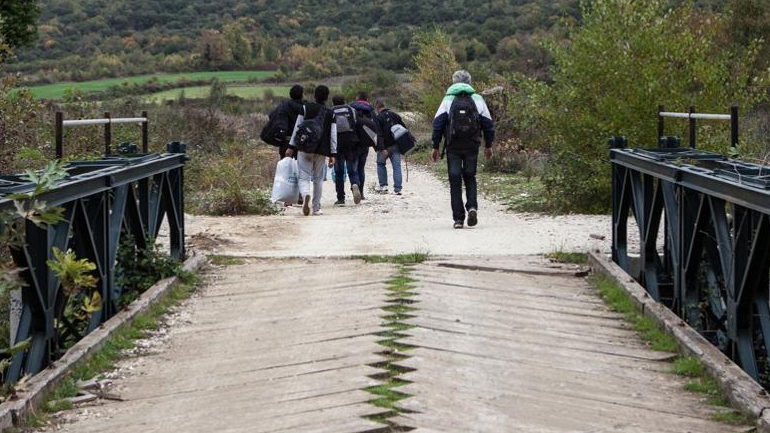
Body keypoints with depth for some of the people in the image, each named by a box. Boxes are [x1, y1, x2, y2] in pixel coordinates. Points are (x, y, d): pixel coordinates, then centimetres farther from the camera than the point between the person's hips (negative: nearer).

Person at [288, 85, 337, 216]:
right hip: (321, 151, 1)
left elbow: (297, 128, 0)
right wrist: (333, 154, 6)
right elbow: (333, 136, 3)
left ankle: (305, 194, -32)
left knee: (304, 176, -1)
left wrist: (292, 147, 4)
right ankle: (316, 208, 14)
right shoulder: (331, 114, 4)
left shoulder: (306, 108, 1)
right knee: (318, 178, 13)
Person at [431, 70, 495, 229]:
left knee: (455, 180, 2)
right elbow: (488, 123, 7)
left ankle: (458, 218, -2)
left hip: (453, 147, -1)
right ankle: (472, 207, -9)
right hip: (472, 146, 1)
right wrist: (488, 145, 16)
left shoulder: (448, 100, 2)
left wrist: (435, 147, 3)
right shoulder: (477, 99, 6)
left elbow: (438, 123, -2)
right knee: (470, 177, 15)